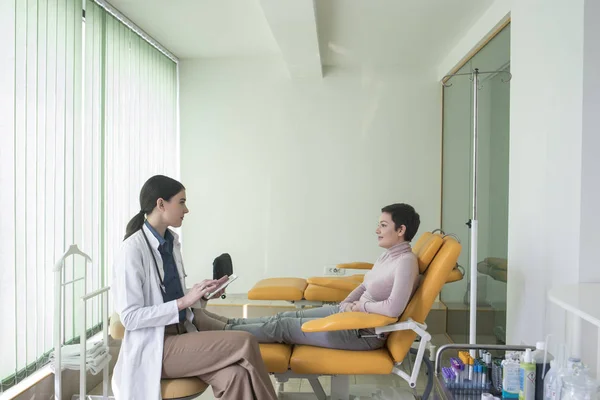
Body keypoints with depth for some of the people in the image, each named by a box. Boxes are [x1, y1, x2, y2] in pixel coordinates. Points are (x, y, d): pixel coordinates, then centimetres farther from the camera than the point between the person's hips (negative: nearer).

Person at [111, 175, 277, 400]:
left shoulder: (171, 242, 9)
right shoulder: (132, 250, -14)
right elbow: (130, 317, -17)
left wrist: (200, 294, 1)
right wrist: (184, 301, -21)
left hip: (183, 331, 7)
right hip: (154, 347, -6)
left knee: (235, 376, -24)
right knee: (245, 343, -22)